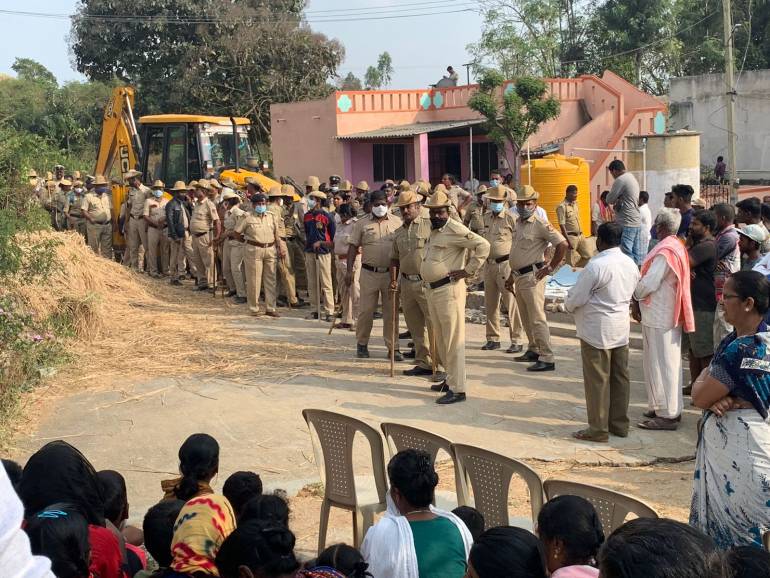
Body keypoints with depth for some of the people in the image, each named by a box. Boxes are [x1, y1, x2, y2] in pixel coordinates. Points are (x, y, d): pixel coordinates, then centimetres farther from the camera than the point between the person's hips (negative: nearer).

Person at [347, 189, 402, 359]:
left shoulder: (397, 222, 5)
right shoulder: (362, 224, 2)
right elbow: (353, 247, 2)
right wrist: (349, 271, -5)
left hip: (391, 273, 1)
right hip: (369, 273, -1)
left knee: (391, 312, 5)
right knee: (366, 310, 5)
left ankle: (393, 347, 12)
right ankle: (361, 344, 21)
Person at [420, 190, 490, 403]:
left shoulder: (455, 229, -13)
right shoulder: (433, 231, 15)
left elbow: (483, 245, -20)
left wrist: (468, 270, -16)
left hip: (448, 290, -10)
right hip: (431, 290, 10)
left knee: (453, 339, -7)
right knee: (440, 339, 17)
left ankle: (457, 389, -4)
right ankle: (451, 379, 29)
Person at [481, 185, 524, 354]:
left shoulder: (511, 218, -9)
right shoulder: (486, 217, 10)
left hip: (505, 264, -7)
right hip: (489, 264, 7)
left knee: (511, 304, -5)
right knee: (490, 304, 12)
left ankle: (516, 341, 1)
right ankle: (493, 338, 23)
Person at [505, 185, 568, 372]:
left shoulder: (540, 225, -13)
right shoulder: (518, 224, 14)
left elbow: (562, 245, -19)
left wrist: (550, 268, -16)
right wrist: (511, 277, 23)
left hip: (532, 277, -9)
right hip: (519, 276, 9)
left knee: (537, 318, -9)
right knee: (526, 318, 17)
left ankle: (547, 359, -7)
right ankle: (533, 350, 30)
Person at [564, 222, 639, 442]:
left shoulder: (596, 265, -20)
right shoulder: (630, 263, 5)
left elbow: (576, 297, -16)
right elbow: (632, 293, 13)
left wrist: (568, 306, 5)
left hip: (597, 331, -8)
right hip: (622, 329, 8)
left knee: (598, 380, 0)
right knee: (620, 377, 14)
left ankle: (598, 429, 7)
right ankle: (619, 424, 24)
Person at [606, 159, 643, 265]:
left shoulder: (620, 180, -11)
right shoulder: (632, 178, 18)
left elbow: (609, 200, -9)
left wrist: (616, 201, 10)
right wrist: (619, 201, 0)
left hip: (627, 224, -9)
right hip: (637, 222, 9)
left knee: (626, 256, -8)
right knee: (637, 255, 10)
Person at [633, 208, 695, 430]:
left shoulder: (665, 251, -20)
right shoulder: (677, 247, 12)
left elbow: (649, 283, -23)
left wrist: (636, 296, -3)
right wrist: (640, 299, 4)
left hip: (659, 317, -10)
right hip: (669, 315, 10)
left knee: (661, 364, -3)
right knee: (668, 362, 17)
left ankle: (667, 414, 3)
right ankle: (668, 407, 27)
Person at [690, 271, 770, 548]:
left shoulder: (742, 350, -25)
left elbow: (700, 397, -19)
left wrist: (702, 378, 2)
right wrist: (721, 398, -14)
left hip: (738, 450, -10)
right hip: (730, 443, 10)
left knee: (733, 523, 1)